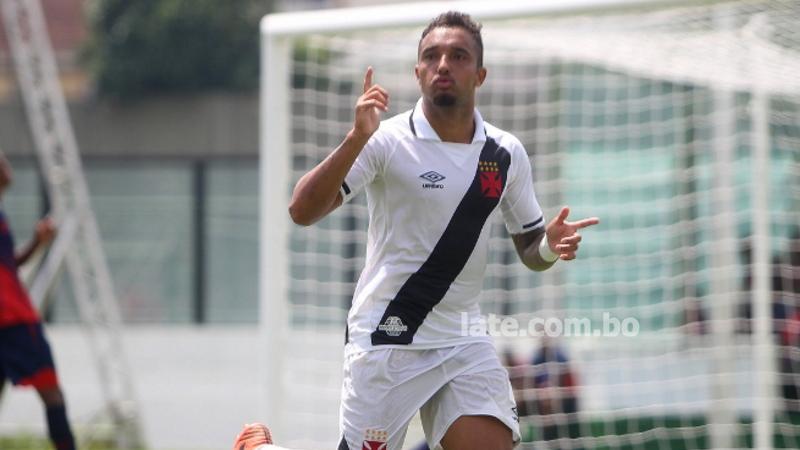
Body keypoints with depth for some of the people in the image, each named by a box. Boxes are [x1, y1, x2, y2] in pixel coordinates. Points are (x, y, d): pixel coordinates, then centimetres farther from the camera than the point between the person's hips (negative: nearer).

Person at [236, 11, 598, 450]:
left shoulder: (506, 154, 3)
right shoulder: (386, 141, -11)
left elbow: (529, 249, 13)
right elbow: (303, 211, -20)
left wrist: (550, 246, -11)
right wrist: (356, 138, -32)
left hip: (464, 341, 4)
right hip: (386, 342, -4)